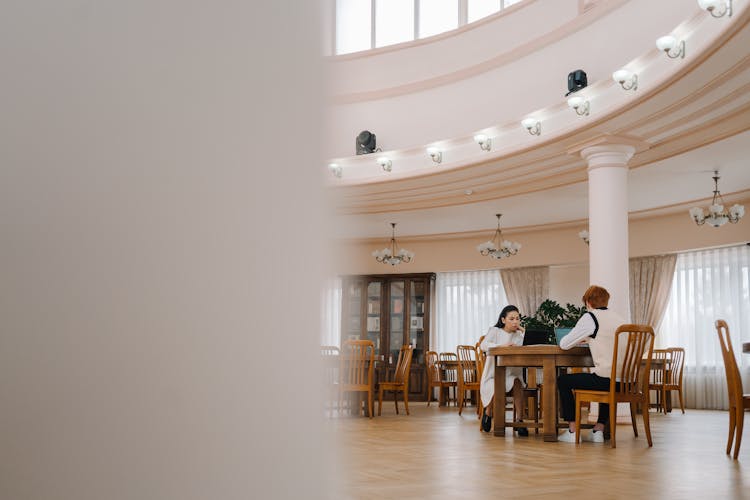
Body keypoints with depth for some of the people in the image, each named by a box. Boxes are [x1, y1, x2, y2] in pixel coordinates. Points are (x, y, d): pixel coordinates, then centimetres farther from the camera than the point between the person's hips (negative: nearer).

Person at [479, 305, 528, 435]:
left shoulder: (519, 335, 12)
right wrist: (502, 345, -34)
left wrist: (525, 333, -6)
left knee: (517, 383, -31)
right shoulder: (495, 331, 2)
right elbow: (483, 345, -19)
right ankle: (488, 412, 3)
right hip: (493, 375, -2)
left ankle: (519, 420, -26)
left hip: (512, 374, 2)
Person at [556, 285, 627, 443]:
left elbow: (564, 344, 0)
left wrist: (579, 340, 20)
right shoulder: (619, 318, 15)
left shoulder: (590, 317, -4)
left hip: (605, 379, -7)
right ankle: (599, 430, 32)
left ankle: (572, 431, 13)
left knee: (563, 381, 14)